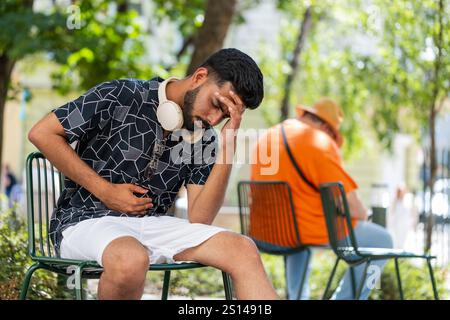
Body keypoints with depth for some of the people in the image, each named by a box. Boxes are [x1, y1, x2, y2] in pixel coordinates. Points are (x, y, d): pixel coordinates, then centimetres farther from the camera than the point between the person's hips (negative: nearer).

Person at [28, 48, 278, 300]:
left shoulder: (205, 139, 6)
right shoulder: (122, 97, -8)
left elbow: (200, 218, -3)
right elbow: (42, 133, -6)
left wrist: (228, 145, -12)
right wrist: (105, 191, -9)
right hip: (85, 221, -4)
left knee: (243, 249, -20)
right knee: (132, 259, -40)